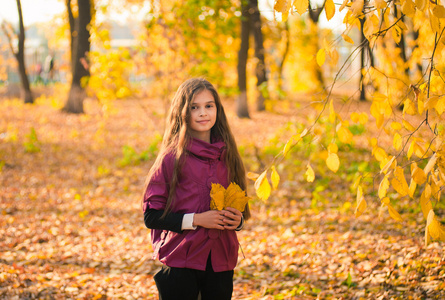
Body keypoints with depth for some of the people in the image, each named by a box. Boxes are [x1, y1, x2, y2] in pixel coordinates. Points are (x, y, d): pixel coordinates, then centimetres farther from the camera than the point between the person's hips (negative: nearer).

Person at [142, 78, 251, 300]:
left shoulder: (227, 156, 8)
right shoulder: (172, 158, -6)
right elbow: (151, 216, -8)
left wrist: (238, 220, -3)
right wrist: (195, 219, -17)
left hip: (221, 262, 4)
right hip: (180, 261, -4)